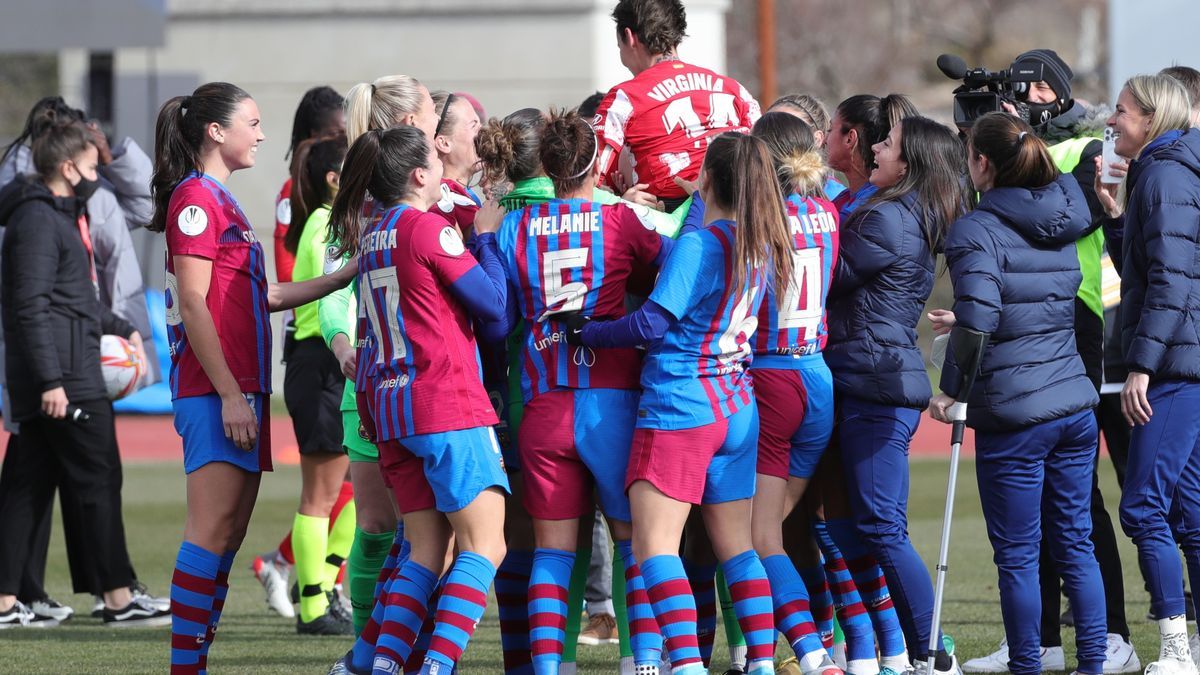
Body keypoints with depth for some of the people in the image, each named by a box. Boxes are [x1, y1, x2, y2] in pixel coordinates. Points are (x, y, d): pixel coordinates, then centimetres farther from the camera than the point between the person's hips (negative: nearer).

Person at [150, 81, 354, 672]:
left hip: (240, 388, 10)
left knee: (228, 533, 8)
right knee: (212, 530, -13)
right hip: (215, 389, -10)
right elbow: (193, 303, -15)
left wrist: (345, 277, 24)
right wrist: (229, 394, -19)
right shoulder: (196, 198, -9)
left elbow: (258, 296, 24)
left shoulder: (221, 202, 20)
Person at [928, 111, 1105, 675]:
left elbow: (976, 320, -20)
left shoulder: (977, 231, -11)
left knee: (1017, 554, 1)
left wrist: (951, 390, -9)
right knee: (1075, 543, 12)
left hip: (1013, 415, -7)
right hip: (1075, 405, 7)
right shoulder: (1061, 223, 11)